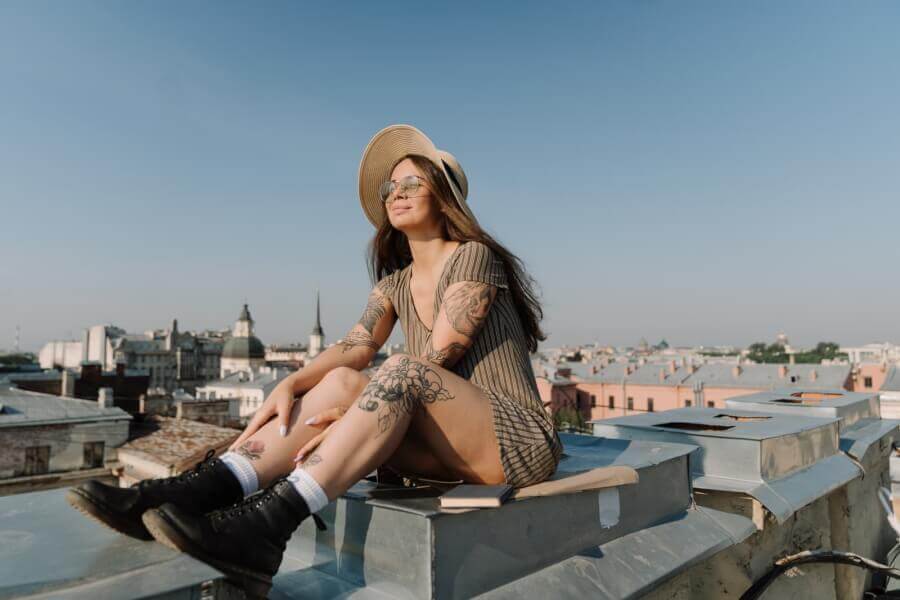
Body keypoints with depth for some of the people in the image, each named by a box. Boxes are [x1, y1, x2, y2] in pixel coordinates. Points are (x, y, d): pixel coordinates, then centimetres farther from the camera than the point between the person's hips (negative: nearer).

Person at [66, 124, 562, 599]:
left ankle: (263, 531, -41)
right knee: (341, 381, -16)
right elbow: (354, 347, -3)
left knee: (400, 372, -32)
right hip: (446, 450, 6)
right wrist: (289, 386, -20)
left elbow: (438, 359, -17)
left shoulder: (475, 256, -8)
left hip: (520, 442, -5)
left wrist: (351, 411, -21)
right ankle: (192, 492, -29)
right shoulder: (395, 284, 13)